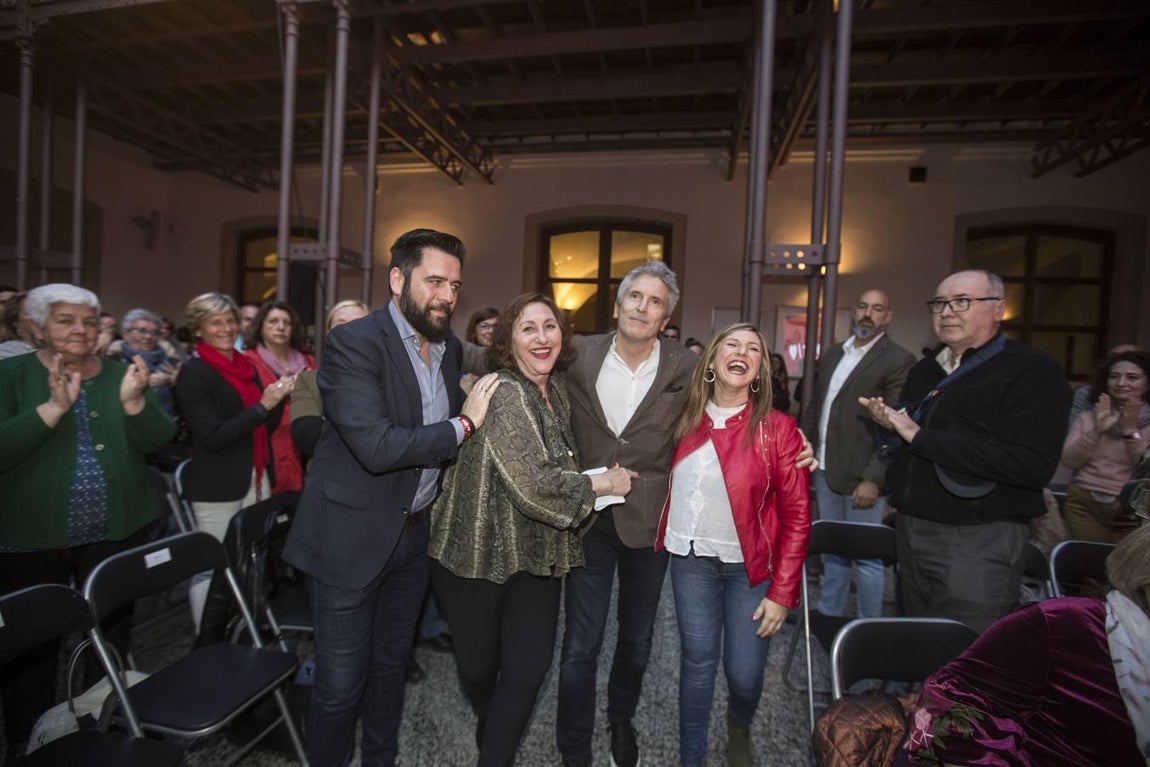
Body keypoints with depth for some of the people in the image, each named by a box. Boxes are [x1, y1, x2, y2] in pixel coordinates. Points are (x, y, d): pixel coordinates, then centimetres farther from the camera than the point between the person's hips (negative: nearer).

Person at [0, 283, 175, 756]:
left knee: (111, 636, 16)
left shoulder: (121, 374, 3)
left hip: (117, 532, 3)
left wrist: (133, 400, -21)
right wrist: (54, 406, -26)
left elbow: (157, 442, -5)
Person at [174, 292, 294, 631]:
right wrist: (262, 405, -19)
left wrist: (279, 397, -2)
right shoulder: (193, 372, -7)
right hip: (218, 486, -6)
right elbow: (212, 435, -16)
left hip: (257, 479, 6)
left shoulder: (246, 366, 12)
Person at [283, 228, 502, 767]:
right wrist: (462, 425, -20)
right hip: (352, 536, -6)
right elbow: (377, 446, -28)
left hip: (414, 533, 7)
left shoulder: (451, 348, 4)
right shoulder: (353, 342, -18)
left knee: (391, 663, 23)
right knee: (341, 681, 9)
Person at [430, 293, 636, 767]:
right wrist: (602, 483, -15)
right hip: (479, 551, -6)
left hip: (537, 552, 6)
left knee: (530, 669, 7)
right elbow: (533, 484, -27)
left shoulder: (557, 390, 4)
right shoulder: (503, 393, -21)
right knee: (479, 666, 15)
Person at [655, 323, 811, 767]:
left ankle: (739, 731, 42)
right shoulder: (687, 420, -1)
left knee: (745, 672, 6)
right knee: (698, 662, 10)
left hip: (751, 566, -1)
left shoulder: (777, 428, -10)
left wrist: (782, 591, -10)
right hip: (691, 559, 2)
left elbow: (797, 514, -8)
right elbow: (669, 484, 11)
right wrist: (666, 539, 0)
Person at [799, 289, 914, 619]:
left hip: (861, 476, -6)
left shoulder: (898, 360, -8)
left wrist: (873, 479, -18)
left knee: (866, 555, 5)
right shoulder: (833, 353, 12)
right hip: (825, 469, 6)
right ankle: (829, 614, 34)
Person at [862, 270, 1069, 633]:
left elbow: (1034, 465, -23)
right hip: (911, 531, 7)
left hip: (978, 541, -7)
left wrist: (921, 437, -21)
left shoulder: (1033, 371, -9)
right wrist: (888, 422, -2)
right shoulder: (924, 370, 14)